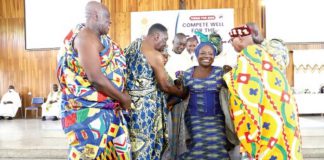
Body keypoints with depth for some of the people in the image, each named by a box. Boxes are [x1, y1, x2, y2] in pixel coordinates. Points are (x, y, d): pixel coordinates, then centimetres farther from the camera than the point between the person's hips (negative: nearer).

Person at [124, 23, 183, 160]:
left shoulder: (131, 46, 10)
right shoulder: (155, 55, -14)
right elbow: (165, 86, -11)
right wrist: (182, 93, 4)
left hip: (129, 101, 8)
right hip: (145, 105, -8)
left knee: (133, 141, 16)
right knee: (145, 142, 5)